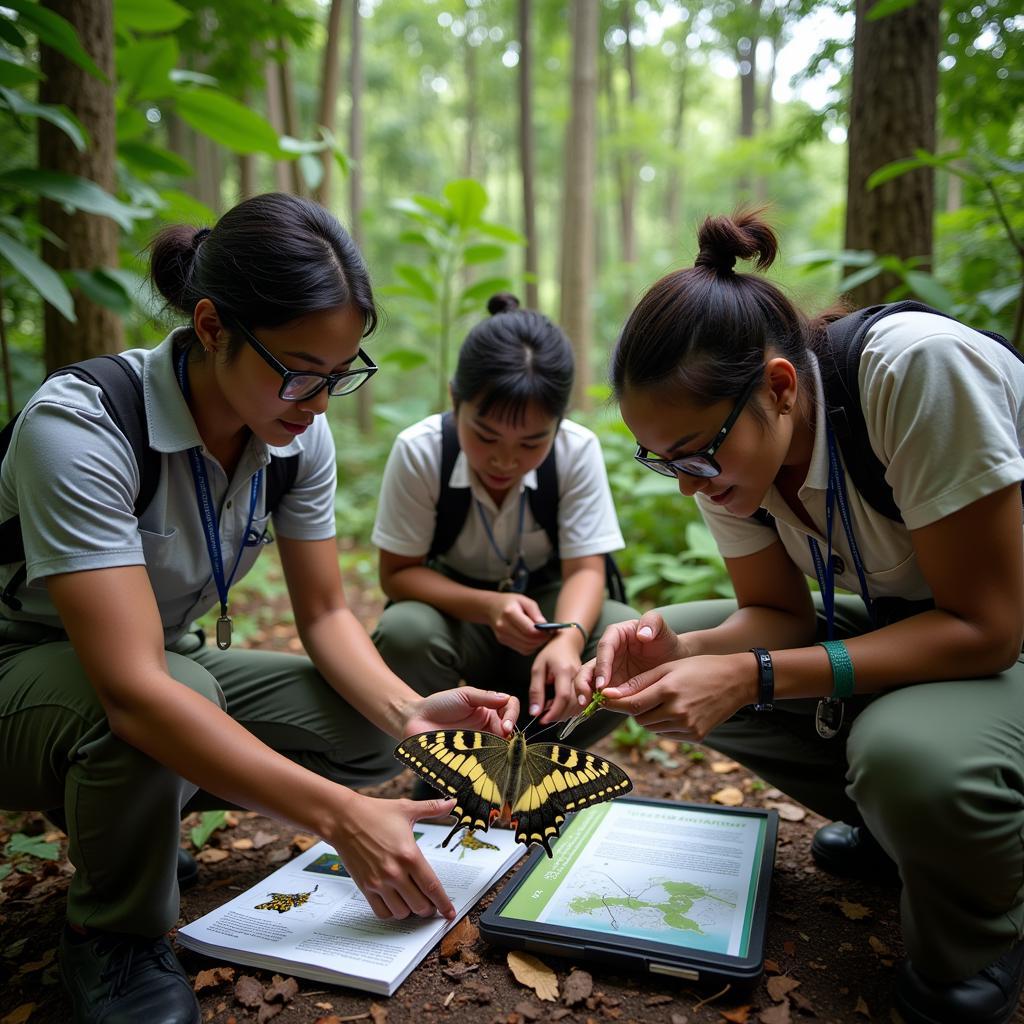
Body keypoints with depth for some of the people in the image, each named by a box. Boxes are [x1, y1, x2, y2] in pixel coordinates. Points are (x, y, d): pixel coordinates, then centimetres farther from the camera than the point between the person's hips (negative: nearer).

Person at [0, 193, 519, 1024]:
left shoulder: (299, 434, -13)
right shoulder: (79, 427, -32)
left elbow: (325, 614, -7)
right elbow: (134, 691, -39)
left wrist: (409, 711, -26)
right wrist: (341, 817, -40)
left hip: (169, 658, 6)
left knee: (369, 730, -11)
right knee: (166, 710, -38)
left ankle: (125, 812, 10)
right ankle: (113, 936, -7)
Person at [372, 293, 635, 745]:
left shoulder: (578, 450, -19)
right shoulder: (419, 450, -21)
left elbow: (585, 568, -19)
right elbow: (398, 573, -16)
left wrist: (568, 638, -42)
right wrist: (487, 606, -34)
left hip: (543, 609, 1)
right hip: (454, 608, -1)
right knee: (404, 632, -34)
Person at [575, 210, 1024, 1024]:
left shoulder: (917, 368, -32)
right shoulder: (724, 442, -12)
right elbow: (776, 612, -5)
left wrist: (752, 678, -34)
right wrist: (676, 651, -26)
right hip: (897, 617, 7)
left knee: (910, 751, -37)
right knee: (672, 644, -6)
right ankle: (898, 820, 9)